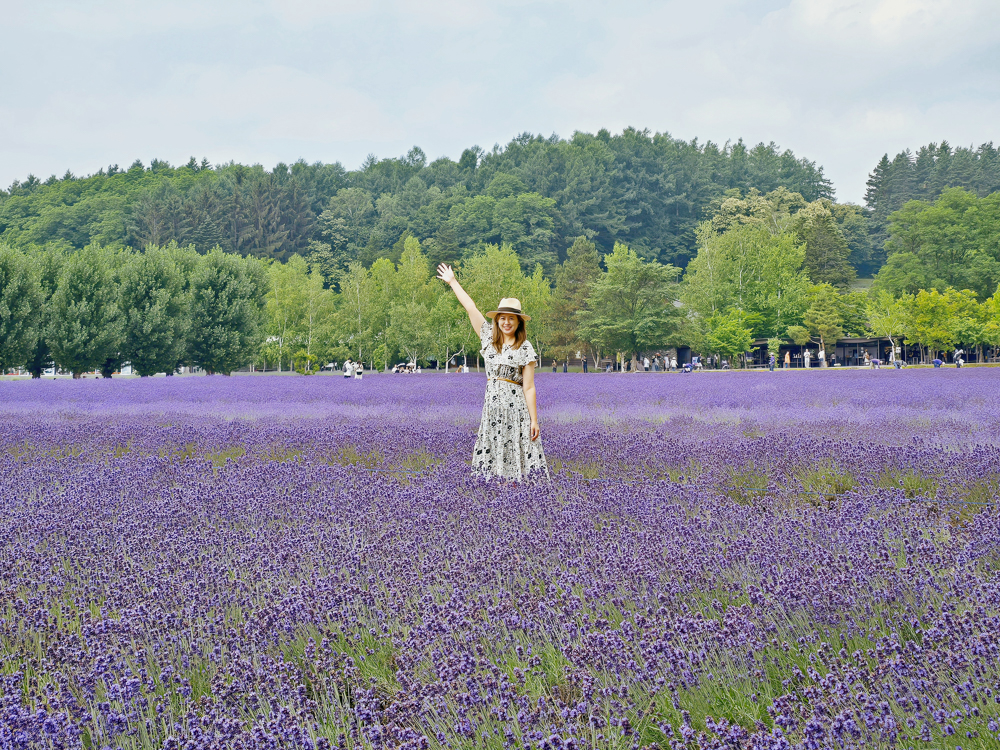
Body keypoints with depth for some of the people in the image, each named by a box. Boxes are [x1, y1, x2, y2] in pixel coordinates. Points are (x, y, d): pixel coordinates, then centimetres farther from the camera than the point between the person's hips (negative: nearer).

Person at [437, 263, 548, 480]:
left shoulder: (525, 348, -3)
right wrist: (452, 281, 14)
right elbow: (471, 308, 11)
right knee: (491, 453, 3)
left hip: (515, 405, -4)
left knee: (516, 453, -6)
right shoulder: (490, 337, 8)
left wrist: (534, 420, -10)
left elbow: (529, 388, -6)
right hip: (492, 403, 5)